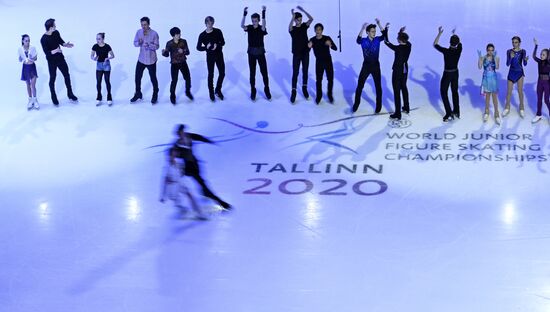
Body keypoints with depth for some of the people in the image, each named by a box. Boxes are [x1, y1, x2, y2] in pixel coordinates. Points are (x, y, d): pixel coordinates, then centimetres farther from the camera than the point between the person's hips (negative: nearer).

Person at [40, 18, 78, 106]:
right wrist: (55, 51, -38)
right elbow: (46, 52, -23)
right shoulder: (44, 39, -22)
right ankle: (54, 99, 16)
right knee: (52, 79, 5)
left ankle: (70, 94, 30)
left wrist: (66, 44, -7)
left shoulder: (56, 33, -5)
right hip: (52, 61, -6)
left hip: (60, 58, 6)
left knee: (67, 75, 13)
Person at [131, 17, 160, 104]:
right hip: (141, 59, 4)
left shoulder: (154, 34, -15)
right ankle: (138, 94, 30)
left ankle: (155, 95, 27)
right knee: (137, 77, 10)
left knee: (153, 78, 7)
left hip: (151, 60, -4)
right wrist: (139, 43, -21)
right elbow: (135, 43, 2)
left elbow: (156, 46, -15)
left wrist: (149, 45, -35)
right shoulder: (139, 32, -3)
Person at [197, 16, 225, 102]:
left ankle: (218, 90, 25)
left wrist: (217, 45, -21)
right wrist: (206, 47, -20)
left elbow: (223, 42, -1)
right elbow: (198, 47, -2)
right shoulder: (202, 35, -6)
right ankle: (211, 93, 16)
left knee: (222, 73, 5)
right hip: (210, 56, -2)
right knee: (211, 75, 4)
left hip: (219, 55, 2)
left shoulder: (218, 32, -4)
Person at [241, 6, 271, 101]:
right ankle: (253, 91, 14)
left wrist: (263, 13, -42)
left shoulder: (261, 28, -7)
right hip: (251, 53, 1)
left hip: (260, 53, -1)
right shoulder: (249, 28, -2)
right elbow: (242, 25, -22)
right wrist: (245, 14, -36)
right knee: (252, 73, 6)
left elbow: (263, 26, -32)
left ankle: (267, 90, 17)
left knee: (264, 72, 2)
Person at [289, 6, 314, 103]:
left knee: (305, 71, 10)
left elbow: (311, 19, -13)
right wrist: (293, 16, -41)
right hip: (296, 53, -3)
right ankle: (293, 92, 0)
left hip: (305, 52, 3)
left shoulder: (304, 26, 1)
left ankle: (304, 89, 23)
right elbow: (290, 27, -32)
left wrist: (302, 10, -20)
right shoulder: (292, 29, -7)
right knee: (295, 73, -2)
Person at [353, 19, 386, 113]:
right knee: (359, 86, 4)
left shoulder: (377, 40, -3)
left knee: (378, 87, 5)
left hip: (376, 65, 1)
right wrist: (363, 28, -44)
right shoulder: (363, 41, -8)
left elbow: (384, 35, -21)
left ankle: (378, 106, 18)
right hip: (366, 65, -1)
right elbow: (358, 40, -30)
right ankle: (356, 105, 18)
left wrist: (379, 24, -32)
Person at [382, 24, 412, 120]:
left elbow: (386, 42, -16)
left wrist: (385, 31, -6)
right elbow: (405, 41, 18)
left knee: (397, 91, -1)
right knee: (404, 88, 26)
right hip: (405, 70, 7)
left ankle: (397, 114, 1)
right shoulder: (409, 46, -8)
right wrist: (401, 33, 17)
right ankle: (406, 108, 40)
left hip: (397, 71, -7)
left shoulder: (398, 48, -26)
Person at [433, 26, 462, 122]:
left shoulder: (446, 51, -26)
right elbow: (459, 43, 13)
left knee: (444, 92, 5)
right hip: (455, 73, 5)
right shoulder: (459, 50, -13)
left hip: (447, 74, -5)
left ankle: (449, 114, -3)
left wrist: (439, 33, -9)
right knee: (455, 91, 20)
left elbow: (435, 44, -13)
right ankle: (456, 112, 25)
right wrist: (454, 34, 26)